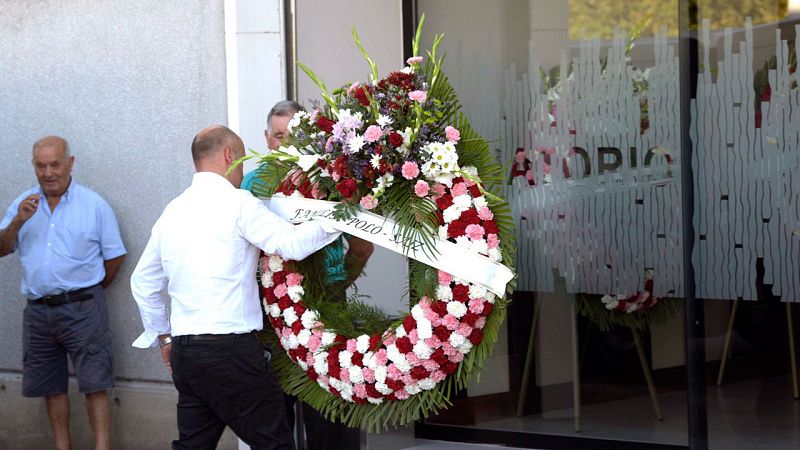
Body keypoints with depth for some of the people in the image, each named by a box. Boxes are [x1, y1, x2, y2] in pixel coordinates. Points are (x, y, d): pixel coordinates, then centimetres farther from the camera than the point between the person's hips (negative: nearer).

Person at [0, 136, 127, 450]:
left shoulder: (94, 205, 0)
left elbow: (115, 256, 4)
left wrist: (88, 291, 8)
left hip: (82, 309, -4)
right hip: (38, 312, 4)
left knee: (94, 383, -7)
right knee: (51, 387, 10)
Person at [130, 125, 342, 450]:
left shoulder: (172, 212, 14)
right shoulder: (237, 203, -7)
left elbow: (143, 283, 22)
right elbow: (293, 244, -16)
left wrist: (163, 336, 29)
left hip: (184, 351, 8)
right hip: (231, 350, -7)